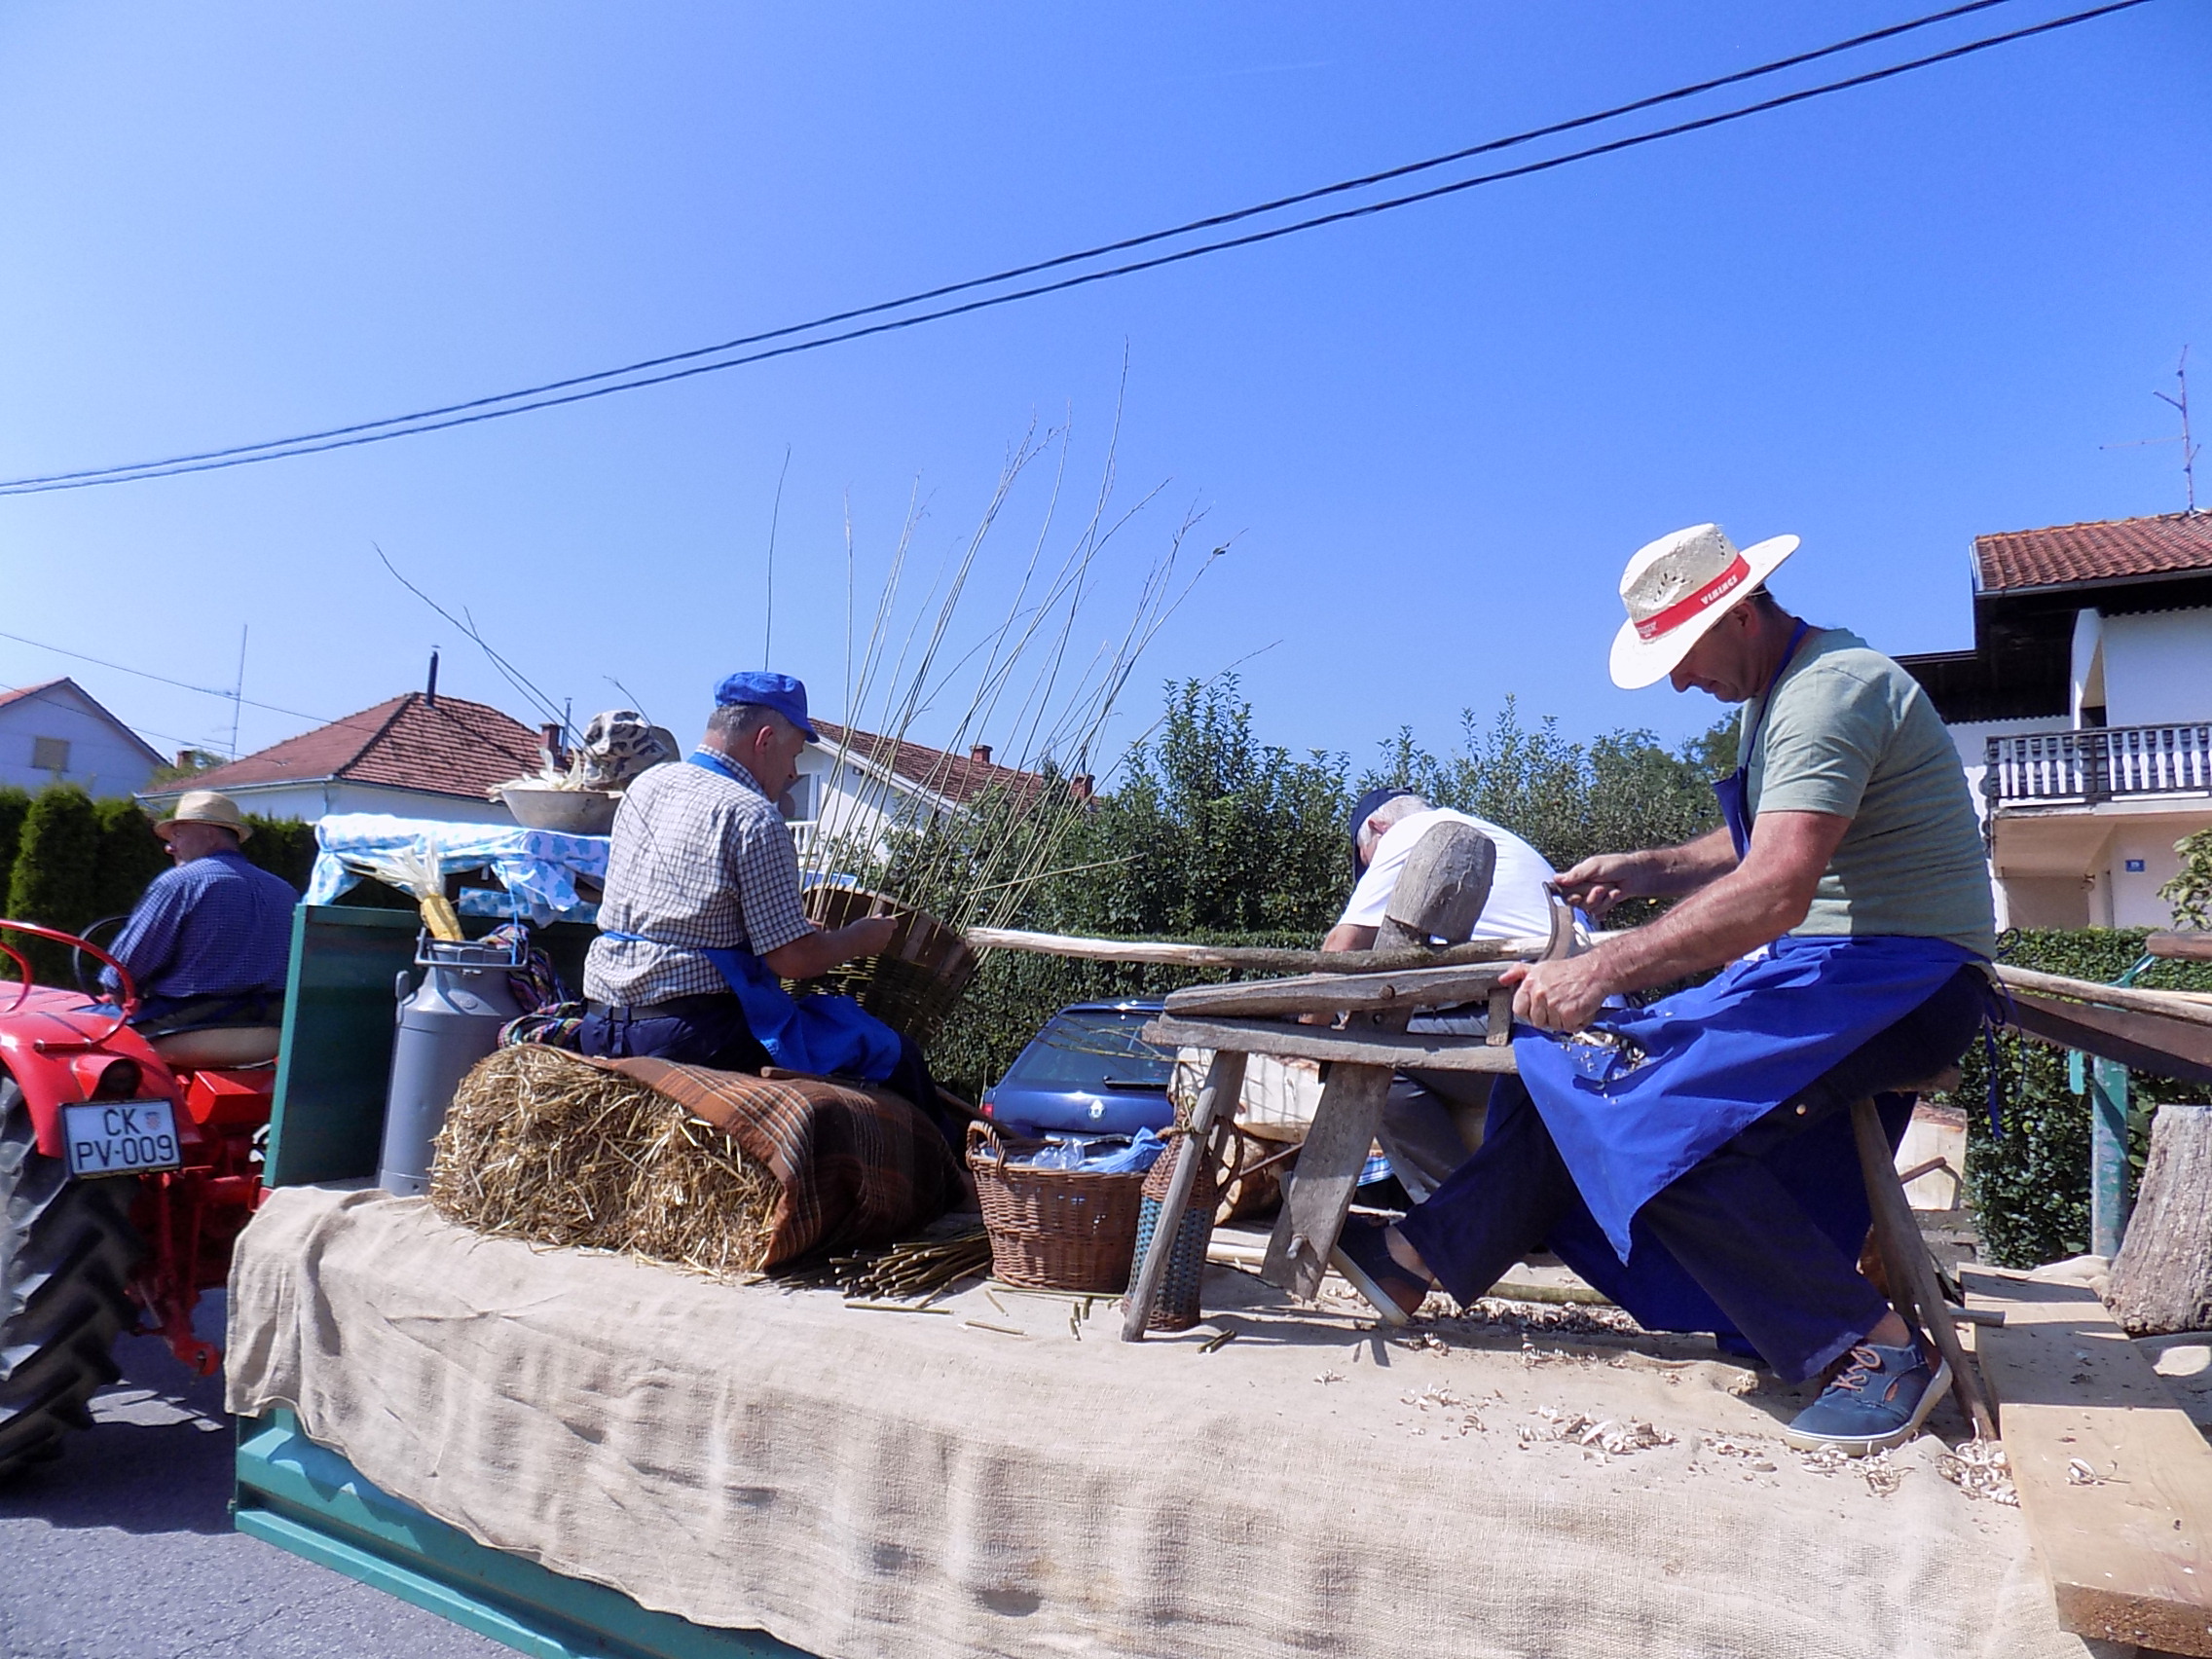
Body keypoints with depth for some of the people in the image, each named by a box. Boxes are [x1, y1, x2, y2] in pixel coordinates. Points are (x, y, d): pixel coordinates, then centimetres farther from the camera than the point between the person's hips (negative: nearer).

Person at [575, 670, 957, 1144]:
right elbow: (794, 960, -17)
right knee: (893, 1051, -2)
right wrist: (859, 938, 3)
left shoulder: (644, 786, 10)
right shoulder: (752, 817, -14)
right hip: (693, 1037, -9)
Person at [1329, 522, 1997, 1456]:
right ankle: (1426, 1254, 7)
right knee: (1576, 1056, 1)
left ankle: (1873, 1350, -14)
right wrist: (1643, 872, 8)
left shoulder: (1831, 687, -18)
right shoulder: (1777, 690, 15)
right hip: (1818, 967, 10)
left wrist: (1601, 973, -32)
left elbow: (1774, 891, -31)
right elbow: (1752, 847, 24)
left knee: (1649, 1111, -27)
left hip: (1901, 978, -10)